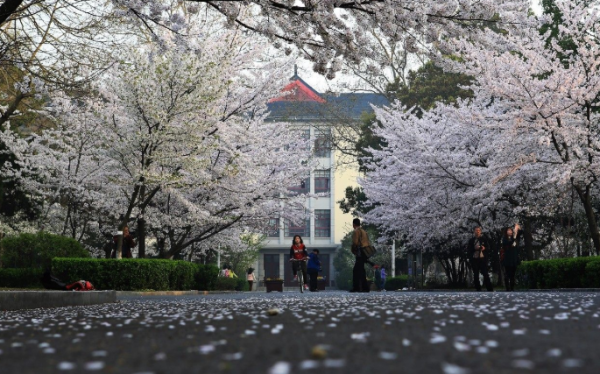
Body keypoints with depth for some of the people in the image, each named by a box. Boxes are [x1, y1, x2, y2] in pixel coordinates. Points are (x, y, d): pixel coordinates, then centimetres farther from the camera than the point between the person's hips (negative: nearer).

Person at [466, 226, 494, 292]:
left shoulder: (484, 239, 9)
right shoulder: (471, 240, 9)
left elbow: (488, 248, 8)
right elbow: (468, 249, 4)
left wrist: (484, 248, -12)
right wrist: (474, 248, -12)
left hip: (483, 259, -1)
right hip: (474, 259, 1)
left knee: (485, 274, -7)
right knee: (476, 275, 1)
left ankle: (490, 289, -6)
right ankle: (478, 289, 7)